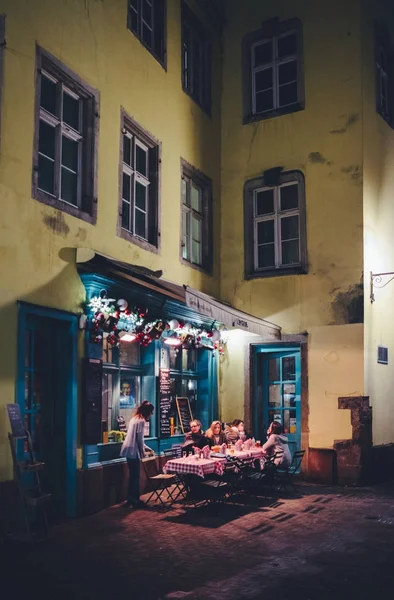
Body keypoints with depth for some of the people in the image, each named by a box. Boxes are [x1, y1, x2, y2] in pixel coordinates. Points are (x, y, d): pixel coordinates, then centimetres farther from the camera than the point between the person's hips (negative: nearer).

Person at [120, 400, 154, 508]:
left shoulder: (135, 418, 16)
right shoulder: (141, 420, -12)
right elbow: (139, 438, -15)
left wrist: (147, 448, 25)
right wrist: (143, 451, -1)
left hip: (129, 450, 9)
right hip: (133, 451, -9)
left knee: (132, 475, 15)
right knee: (135, 476, -2)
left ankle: (130, 499, 21)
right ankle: (135, 501, 4)